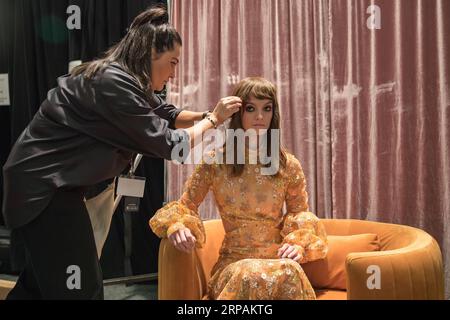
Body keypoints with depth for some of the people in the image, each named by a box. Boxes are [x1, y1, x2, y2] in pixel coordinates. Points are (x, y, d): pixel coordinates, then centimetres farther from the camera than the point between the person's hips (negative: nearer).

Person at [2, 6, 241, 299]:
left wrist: (208, 115, 3)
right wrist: (213, 120, -9)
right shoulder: (112, 82, -24)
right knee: (80, 286, -4)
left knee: (44, 277, 21)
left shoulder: (124, 79, 6)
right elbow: (167, 143, -21)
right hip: (42, 183, -10)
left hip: (51, 180, 10)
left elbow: (166, 115, 17)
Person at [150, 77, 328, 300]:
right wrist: (177, 225, -15)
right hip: (233, 261, -2)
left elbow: (300, 214, 17)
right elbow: (186, 205, 8)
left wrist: (298, 243, -5)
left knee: (290, 272, -34)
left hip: (277, 259, 2)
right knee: (248, 275, -38)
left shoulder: (288, 165, 6)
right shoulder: (214, 162, 1)